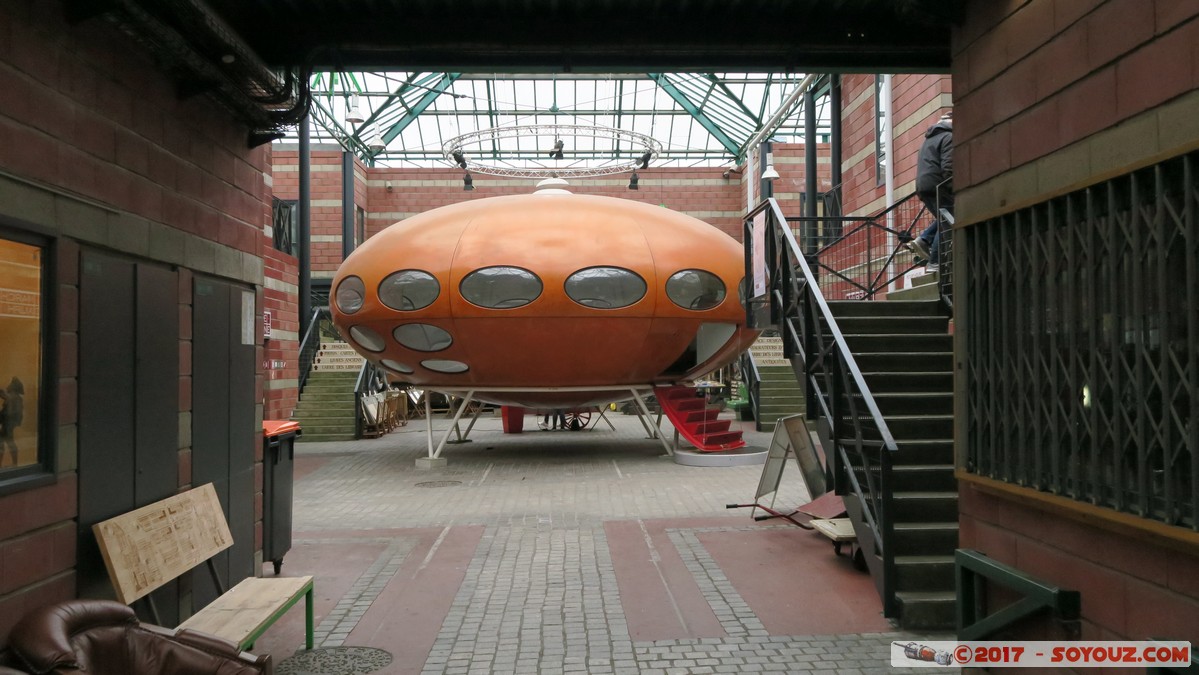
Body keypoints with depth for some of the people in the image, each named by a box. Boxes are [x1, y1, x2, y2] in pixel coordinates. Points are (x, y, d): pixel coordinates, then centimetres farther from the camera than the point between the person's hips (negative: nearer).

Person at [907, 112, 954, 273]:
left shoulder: (929, 139, 26)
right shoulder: (949, 137, -3)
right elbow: (948, 167, -15)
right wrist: (954, 190, -14)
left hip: (923, 187, 9)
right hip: (937, 186, -9)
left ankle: (923, 241, 1)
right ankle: (935, 263, -10)